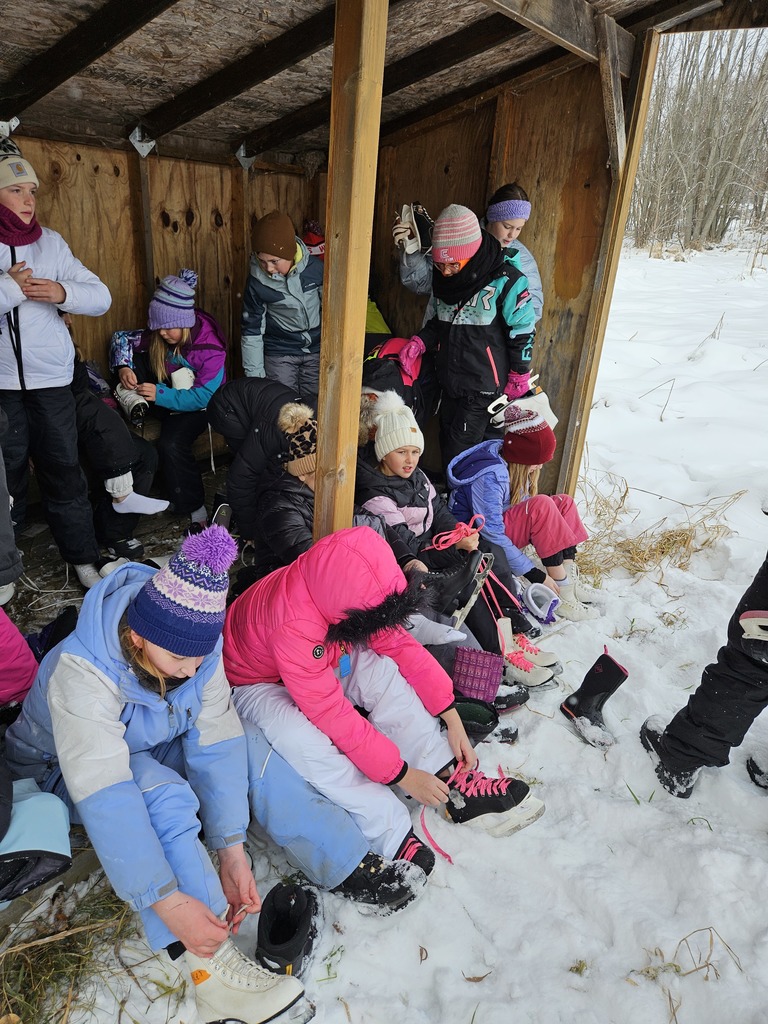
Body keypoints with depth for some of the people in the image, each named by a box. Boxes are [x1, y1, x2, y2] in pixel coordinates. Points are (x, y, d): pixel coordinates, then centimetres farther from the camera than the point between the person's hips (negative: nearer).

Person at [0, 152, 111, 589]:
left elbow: (102, 298, 1)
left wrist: (64, 293, -15)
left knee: (64, 468, 6)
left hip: (51, 378, 2)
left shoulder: (52, 242, 7)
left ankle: (84, 557, 16)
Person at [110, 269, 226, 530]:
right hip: (166, 392, 6)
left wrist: (160, 394, -34)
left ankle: (196, 510, -19)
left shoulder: (211, 348, -27)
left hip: (195, 406, -6)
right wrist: (123, 367, -20)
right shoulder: (158, 334, -11)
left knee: (171, 444, -32)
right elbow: (122, 338, 1)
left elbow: (203, 396, -28)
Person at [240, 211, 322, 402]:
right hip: (279, 352, -1)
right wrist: (255, 374, -6)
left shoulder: (315, 268, -14)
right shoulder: (257, 281, -15)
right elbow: (252, 329, -6)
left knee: (315, 405, 7)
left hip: (316, 350, 1)